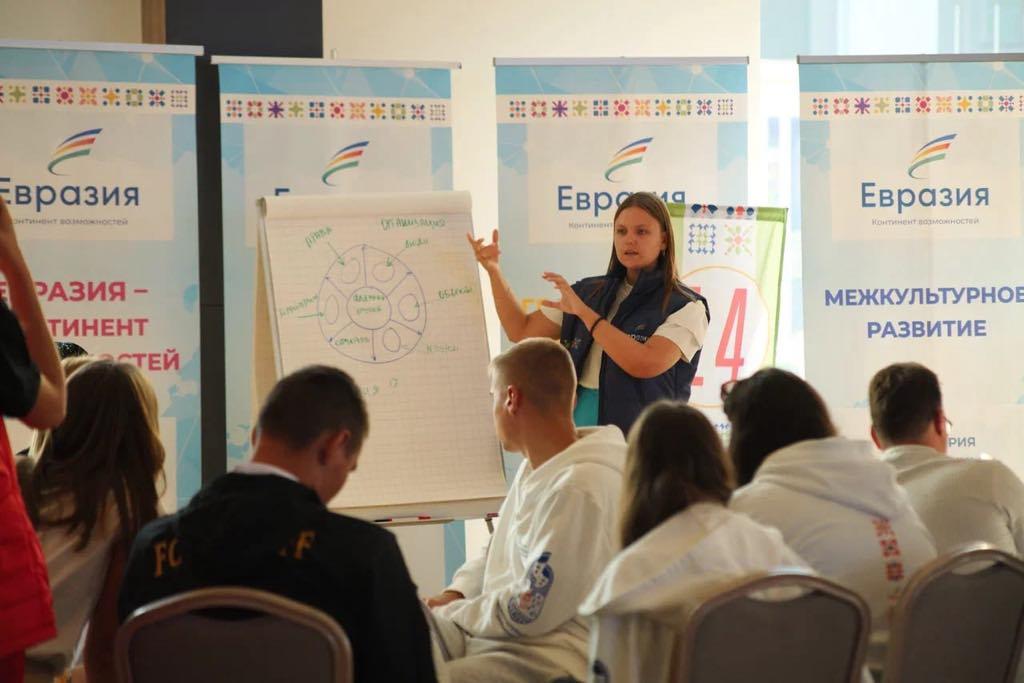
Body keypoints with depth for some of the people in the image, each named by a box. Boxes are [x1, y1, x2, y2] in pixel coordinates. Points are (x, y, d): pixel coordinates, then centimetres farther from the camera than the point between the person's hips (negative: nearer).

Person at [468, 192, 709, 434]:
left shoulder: (686, 307, -7)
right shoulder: (589, 293, 10)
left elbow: (646, 364, -22)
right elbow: (521, 330, 14)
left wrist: (585, 313, -18)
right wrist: (493, 270, 3)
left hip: (638, 434, -4)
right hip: (579, 424, 4)